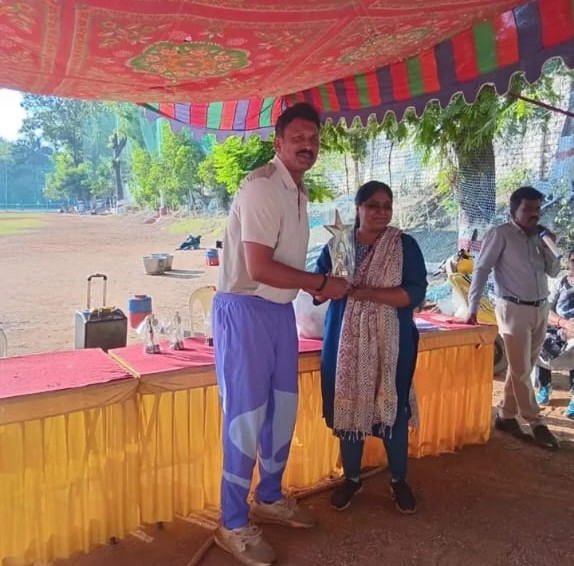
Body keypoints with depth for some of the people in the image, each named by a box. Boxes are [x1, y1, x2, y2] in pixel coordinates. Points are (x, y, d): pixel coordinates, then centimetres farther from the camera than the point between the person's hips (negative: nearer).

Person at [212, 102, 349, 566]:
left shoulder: (298, 190, 11)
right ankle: (234, 525, 17)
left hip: (281, 309, 9)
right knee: (247, 416, 0)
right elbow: (259, 268, -25)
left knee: (283, 409, 17)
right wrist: (322, 282, -16)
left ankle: (269, 499, 37)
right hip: (246, 310, -9)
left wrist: (317, 284, 4)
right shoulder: (262, 188, -18)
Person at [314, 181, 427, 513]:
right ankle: (352, 479, 26)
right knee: (348, 408, 7)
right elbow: (317, 291, 3)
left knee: (393, 410, 5)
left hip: (391, 343, -1)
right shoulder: (337, 244, 5)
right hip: (346, 341, 2)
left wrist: (366, 292, -21)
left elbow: (415, 292, -12)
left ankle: (399, 480, 25)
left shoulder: (405, 245, -1)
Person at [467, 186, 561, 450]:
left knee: (522, 368, 12)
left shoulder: (538, 237, 11)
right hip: (514, 310, -6)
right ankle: (536, 423, 12)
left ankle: (506, 415, 24)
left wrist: (549, 247, -2)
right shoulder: (500, 234, -7)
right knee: (521, 371, 0)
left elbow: (554, 272, 15)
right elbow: (481, 269, -10)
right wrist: (472, 308, -16)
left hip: (541, 309, 7)